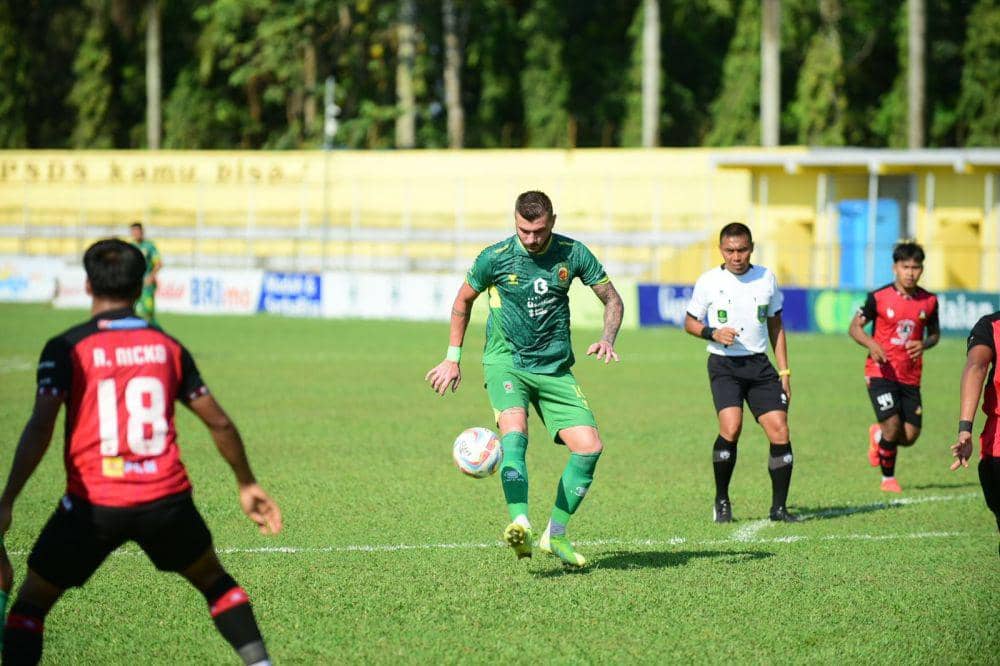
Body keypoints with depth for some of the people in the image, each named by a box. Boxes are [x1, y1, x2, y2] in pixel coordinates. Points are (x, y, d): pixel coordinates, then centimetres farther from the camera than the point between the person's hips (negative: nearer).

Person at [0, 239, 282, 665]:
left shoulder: (66, 349, -2)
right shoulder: (167, 347, 9)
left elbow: (41, 427, -14)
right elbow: (219, 424, 13)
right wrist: (247, 484, 26)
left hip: (92, 503, -3)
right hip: (166, 499, 3)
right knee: (214, 581, 26)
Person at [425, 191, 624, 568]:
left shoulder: (573, 254, -2)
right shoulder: (495, 257, -7)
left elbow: (612, 299, 8)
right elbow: (463, 300, 10)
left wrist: (608, 339, -11)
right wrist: (453, 357, 10)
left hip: (555, 367, 3)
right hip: (505, 362, -3)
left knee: (589, 446, -10)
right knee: (514, 430, -31)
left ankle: (555, 535, 5)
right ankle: (520, 526, -44)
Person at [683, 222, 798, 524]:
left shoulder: (766, 278, 7)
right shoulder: (709, 281, -2)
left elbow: (776, 326, 15)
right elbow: (690, 322, 8)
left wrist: (784, 371, 10)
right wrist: (714, 333, -13)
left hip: (759, 363, 3)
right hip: (723, 364, -3)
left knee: (779, 430, -8)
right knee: (731, 428, -22)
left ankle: (779, 507, 3)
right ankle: (721, 500, -4)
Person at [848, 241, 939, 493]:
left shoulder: (929, 301, 3)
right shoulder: (879, 298, -7)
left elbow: (934, 333, 16)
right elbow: (854, 327, -2)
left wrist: (924, 344, -8)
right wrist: (871, 344, -23)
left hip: (910, 376, 4)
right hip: (881, 372, -4)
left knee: (910, 437, 0)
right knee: (893, 427, -17)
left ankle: (877, 435, 35)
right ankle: (888, 478, 9)